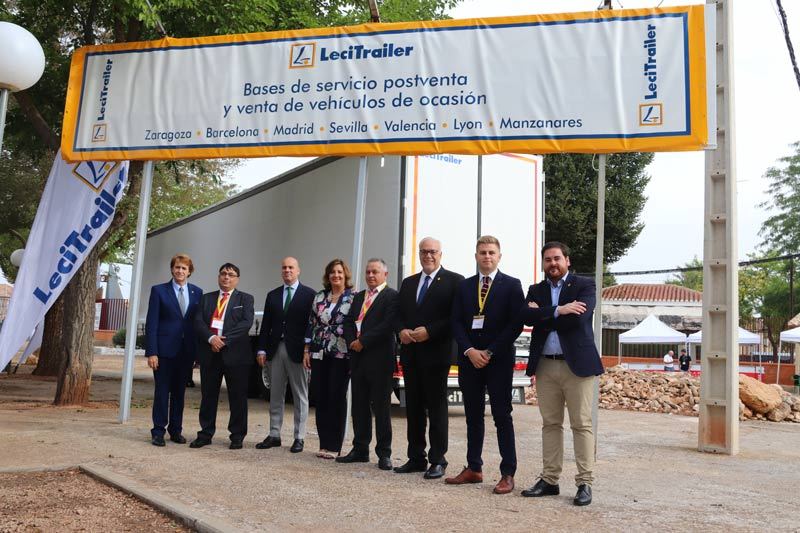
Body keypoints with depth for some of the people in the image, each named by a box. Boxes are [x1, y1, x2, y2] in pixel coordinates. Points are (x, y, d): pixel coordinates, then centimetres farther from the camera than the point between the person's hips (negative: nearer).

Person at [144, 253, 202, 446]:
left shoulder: (197, 292, 8)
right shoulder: (159, 291, 0)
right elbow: (151, 323, -4)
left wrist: (199, 350, 1)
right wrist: (151, 352, -11)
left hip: (187, 350, 3)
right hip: (164, 349, -3)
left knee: (179, 391, 11)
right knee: (162, 391, 1)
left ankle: (176, 430, 20)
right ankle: (158, 432, 9)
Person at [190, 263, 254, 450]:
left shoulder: (245, 299, 6)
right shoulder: (206, 298, 15)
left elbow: (246, 322, -8)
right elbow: (198, 322, 3)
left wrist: (224, 339, -16)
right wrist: (211, 338, -15)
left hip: (235, 353, -2)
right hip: (210, 353, 3)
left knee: (238, 397, 2)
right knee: (208, 395, 8)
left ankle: (237, 436, 12)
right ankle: (205, 434, 18)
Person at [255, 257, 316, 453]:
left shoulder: (309, 295, -1)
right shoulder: (272, 295, 13)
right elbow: (266, 325, 11)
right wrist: (262, 349, 3)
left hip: (298, 351, -4)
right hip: (276, 349, 4)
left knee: (300, 396, 3)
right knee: (275, 395, 10)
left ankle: (299, 437, 11)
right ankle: (274, 435, 19)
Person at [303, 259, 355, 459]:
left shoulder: (354, 298, -2)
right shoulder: (319, 297, 10)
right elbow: (311, 324, 12)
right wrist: (306, 350, 7)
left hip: (341, 355, -4)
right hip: (319, 354, 4)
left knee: (337, 397, 0)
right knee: (320, 397, 5)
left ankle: (334, 445, 9)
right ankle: (324, 443, 16)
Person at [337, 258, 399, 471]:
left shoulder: (392, 296, -4)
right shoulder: (358, 297, 19)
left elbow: (387, 325, -15)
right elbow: (348, 322, 14)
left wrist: (362, 342, -14)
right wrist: (352, 341, -5)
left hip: (379, 359, -7)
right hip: (358, 358, 7)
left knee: (381, 407, -1)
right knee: (359, 406, 11)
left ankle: (384, 453, 7)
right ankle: (360, 450, 20)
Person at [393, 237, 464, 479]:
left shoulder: (454, 281, -3)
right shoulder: (408, 283, 16)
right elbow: (398, 314, 16)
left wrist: (429, 331, -17)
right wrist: (401, 330, -5)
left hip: (436, 352, -6)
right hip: (410, 353, 6)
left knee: (437, 407, 0)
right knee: (413, 407, 10)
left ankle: (438, 460, 8)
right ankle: (416, 458, 19)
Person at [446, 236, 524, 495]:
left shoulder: (512, 285, 0)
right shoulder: (464, 286, 11)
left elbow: (516, 324, -7)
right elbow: (456, 323, 6)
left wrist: (489, 352, -11)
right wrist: (470, 351, -9)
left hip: (499, 359, -4)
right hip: (469, 358, 4)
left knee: (502, 415, -2)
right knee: (473, 415, 10)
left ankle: (508, 474, 4)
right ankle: (473, 468, 18)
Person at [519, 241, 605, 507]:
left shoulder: (584, 285, 2)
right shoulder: (536, 290, 13)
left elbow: (578, 318, -15)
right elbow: (525, 316, -5)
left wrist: (541, 315, -7)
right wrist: (558, 311, -17)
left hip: (577, 364, -4)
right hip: (545, 366, 4)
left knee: (581, 424, -1)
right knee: (550, 424, 9)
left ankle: (585, 483, 4)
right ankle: (549, 480, 16)